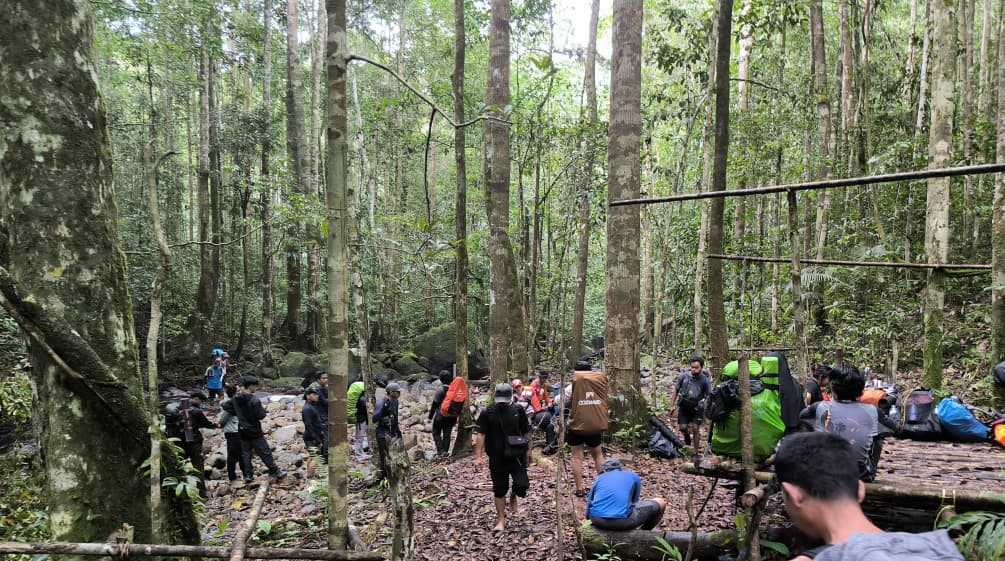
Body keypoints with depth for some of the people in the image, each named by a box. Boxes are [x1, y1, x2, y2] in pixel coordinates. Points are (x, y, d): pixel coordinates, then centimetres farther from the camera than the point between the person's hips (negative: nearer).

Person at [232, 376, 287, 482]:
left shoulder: (236, 398, -2)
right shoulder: (254, 401, -23)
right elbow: (260, 416, -20)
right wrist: (263, 409, -2)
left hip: (242, 430, 6)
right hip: (254, 431, -6)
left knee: (246, 453, 14)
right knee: (265, 452, 4)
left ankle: (248, 475, 18)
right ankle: (274, 471, 13)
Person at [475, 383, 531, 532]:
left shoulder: (518, 411, 0)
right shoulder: (487, 413, -6)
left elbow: (526, 432, 11)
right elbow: (480, 434, -7)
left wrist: (527, 450, 16)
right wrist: (478, 456, -12)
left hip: (516, 456, 1)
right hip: (497, 459, 0)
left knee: (522, 485, -11)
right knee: (499, 490, 7)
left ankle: (513, 496, 24)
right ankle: (501, 519, 24)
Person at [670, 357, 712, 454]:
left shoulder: (705, 380, -15)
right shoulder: (684, 376, -12)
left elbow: (709, 395, -8)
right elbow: (676, 390, 0)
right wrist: (672, 405, 1)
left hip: (697, 407, -1)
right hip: (683, 406, 1)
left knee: (695, 429, -4)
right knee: (682, 427, -2)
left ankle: (696, 452, 9)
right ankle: (687, 436, 34)